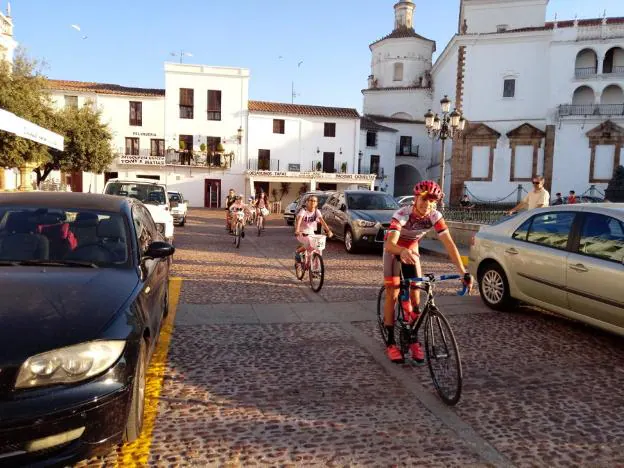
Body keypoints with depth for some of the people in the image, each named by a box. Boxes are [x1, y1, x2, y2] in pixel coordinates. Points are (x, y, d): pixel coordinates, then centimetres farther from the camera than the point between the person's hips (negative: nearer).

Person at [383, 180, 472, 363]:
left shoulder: (435, 216, -23)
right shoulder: (402, 214, -34)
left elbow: (449, 243, -28)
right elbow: (389, 244, -47)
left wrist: (463, 272, -38)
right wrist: (403, 251, -71)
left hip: (412, 250, 4)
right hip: (394, 250, -4)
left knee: (415, 294, -2)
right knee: (393, 294, -8)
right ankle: (391, 343, 0)